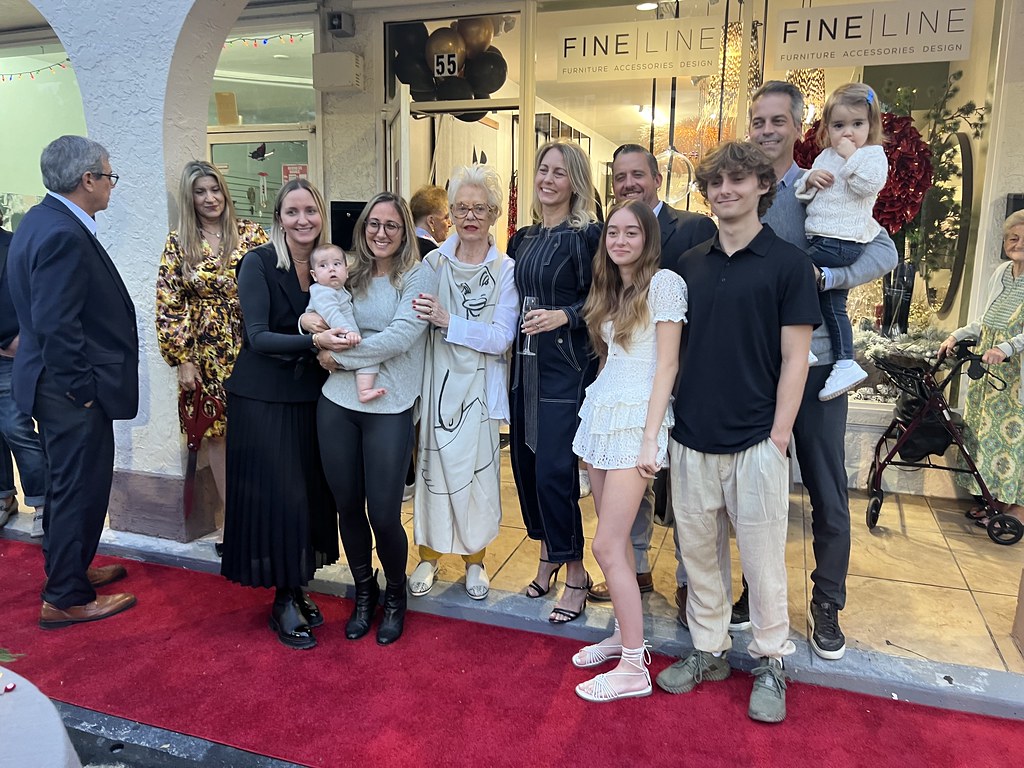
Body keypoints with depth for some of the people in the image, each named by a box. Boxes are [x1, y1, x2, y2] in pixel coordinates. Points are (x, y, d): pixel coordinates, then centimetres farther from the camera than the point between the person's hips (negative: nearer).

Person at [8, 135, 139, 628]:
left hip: (58, 384, 11)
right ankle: (66, 598, 17)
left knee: (69, 484, 22)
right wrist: (83, 389, -18)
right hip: (73, 391, -11)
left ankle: (70, 569, 39)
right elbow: (57, 324, -26)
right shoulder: (64, 235, -22)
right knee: (79, 489, 2)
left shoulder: (44, 220, 11)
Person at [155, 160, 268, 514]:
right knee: (216, 433, 7)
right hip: (208, 354, 1)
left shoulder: (252, 234, 2)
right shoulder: (178, 243, 3)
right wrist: (182, 359, -4)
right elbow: (169, 306, 1)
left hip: (251, 348, 0)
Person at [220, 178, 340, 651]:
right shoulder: (258, 263, -10)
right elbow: (258, 336, -17)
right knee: (278, 495, -2)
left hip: (311, 395, 5)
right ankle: (283, 603, 15)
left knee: (311, 492, 9)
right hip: (263, 397, -5)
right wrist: (313, 342, -29)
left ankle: (297, 588, 26)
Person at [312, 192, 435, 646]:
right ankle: (364, 592, 36)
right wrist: (309, 321, -9)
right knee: (348, 506, 12)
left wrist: (340, 357, -11)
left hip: (389, 408, -4)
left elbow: (399, 337, -15)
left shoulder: (418, 277, -3)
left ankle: (395, 595, 28)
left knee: (383, 514, -1)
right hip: (337, 404, 4)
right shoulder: (350, 274, 11)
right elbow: (318, 316, 15)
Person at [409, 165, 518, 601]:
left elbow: (501, 338, -13)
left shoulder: (505, 270, -4)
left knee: (477, 471, 6)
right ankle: (429, 555, 28)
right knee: (432, 467, 8)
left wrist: (448, 321, -20)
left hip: (478, 387, -1)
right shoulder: (434, 261, 2)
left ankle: (475, 559, 27)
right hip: (435, 382, 1)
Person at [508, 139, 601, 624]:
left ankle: (575, 574, 12)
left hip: (567, 367, -7)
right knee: (524, 461, 11)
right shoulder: (522, 238, 13)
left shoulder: (587, 235, -7)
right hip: (525, 364, 7)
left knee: (553, 470, -7)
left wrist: (564, 316, -23)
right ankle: (548, 553, 33)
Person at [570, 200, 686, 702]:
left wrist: (650, 438, -16)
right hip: (599, 413, 7)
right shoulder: (608, 288, 16)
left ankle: (634, 668, 4)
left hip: (635, 417, -7)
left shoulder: (664, 283, -7)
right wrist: (597, 409, 12)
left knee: (607, 544, -8)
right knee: (616, 537, 11)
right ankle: (624, 634, 25)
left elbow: (667, 364, -12)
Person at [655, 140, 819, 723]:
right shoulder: (690, 264, 9)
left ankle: (771, 662, 27)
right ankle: (709, 650, 31)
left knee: (763, 557, 7)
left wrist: (778, 437, -11)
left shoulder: (788, 262, -3)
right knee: (699, 551, 13)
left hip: (755, 440, -4)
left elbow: (795, 358, -6)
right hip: (692, 439, 4)